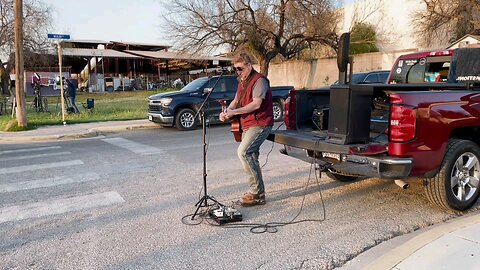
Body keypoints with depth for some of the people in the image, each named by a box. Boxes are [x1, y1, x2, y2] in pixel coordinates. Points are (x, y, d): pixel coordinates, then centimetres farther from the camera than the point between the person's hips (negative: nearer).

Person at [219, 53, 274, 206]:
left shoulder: (259, 80, -12)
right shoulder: (242, 81, 18)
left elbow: (256, 104, -22)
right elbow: (236, 100, 21)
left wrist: (234, 112, -23)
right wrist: (226, 112, 1)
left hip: (260, 124, -10)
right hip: (247, 125, 10)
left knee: (243, 152, -21)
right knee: (251, 156, 12)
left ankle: (257, 193, -14)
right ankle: (257, 192, 23)